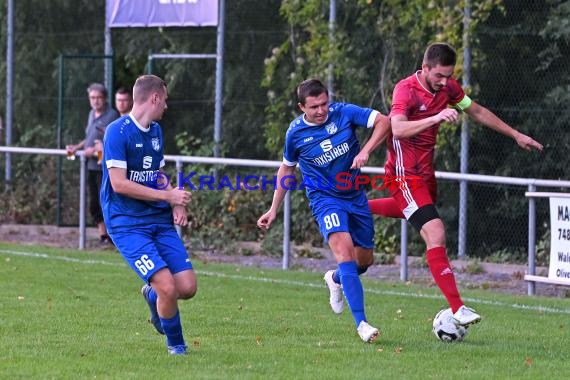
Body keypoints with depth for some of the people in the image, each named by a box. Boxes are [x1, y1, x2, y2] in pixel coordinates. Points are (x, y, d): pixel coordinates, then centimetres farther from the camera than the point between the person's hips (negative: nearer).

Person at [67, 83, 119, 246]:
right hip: (92, 165, 8)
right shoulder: (92, 114, 16)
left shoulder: (112, 115, -10)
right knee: (94, 204, 10)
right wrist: (77, 147, 13)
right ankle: (103, 235, 17)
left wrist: (95, 150, -20)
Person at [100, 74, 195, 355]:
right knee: (168, 287, -18)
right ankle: (175, 343, 8)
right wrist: (168, 195, -14)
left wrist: (177, 204, 3)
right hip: (127, 224, -7)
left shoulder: (156, 131, 13)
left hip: (160, 220, 7)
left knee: (187, 287, -3)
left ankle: (152, 296, 31)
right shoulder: (118, 131, -12)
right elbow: (119, 183, -18)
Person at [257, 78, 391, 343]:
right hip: (325, 199, -3)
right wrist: (274, 210, 11)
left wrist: (365, 151, -26)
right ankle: (361, 323, -31)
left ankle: (336, 279, 50)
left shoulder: (343, 113, -9)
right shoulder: (296, 132, -7)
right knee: (344, 249, -26)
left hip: (355, 196, 3)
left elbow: (383, 122, -11)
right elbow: (287, 169, 9)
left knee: (364, 260, 12)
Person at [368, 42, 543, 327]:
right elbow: (398, 129, -38)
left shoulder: (448, 87, 1)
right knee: (435, 233, -20)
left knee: (413, 211, 36)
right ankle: (457, 309, -24)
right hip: (405, 173, -9)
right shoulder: (406, 89, -21)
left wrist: (516, 135, 19)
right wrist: (436, 118, -50)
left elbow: (478, 112, 16)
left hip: (425, 171, 9)